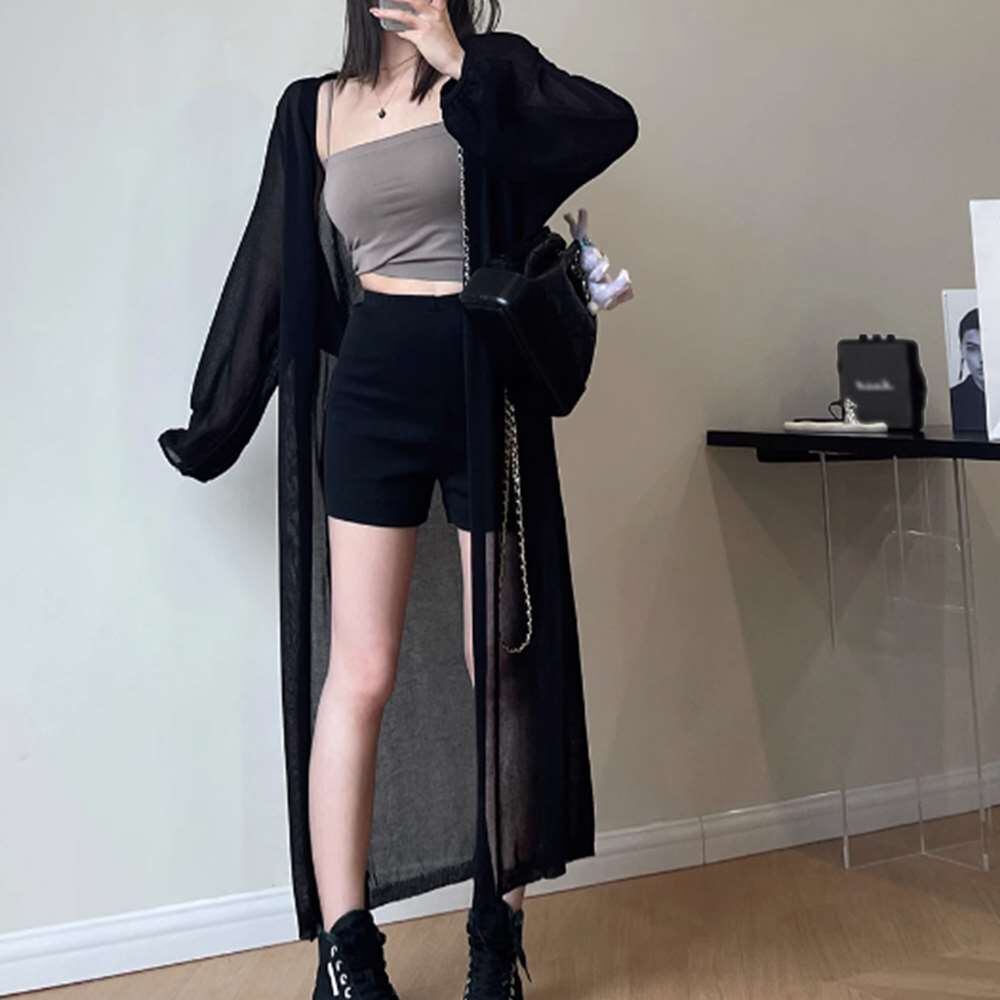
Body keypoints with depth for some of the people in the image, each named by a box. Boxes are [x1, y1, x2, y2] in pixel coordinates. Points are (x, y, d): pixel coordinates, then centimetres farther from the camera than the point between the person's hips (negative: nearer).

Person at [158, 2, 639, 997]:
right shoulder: (313, 108, 11)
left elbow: (610, 124, -14)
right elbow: (275, 266, 14)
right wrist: (212, 423, 17)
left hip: (484, 383, -1)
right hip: (372, 387, 1)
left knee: (500, 663, 4)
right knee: (359, 672, -3)